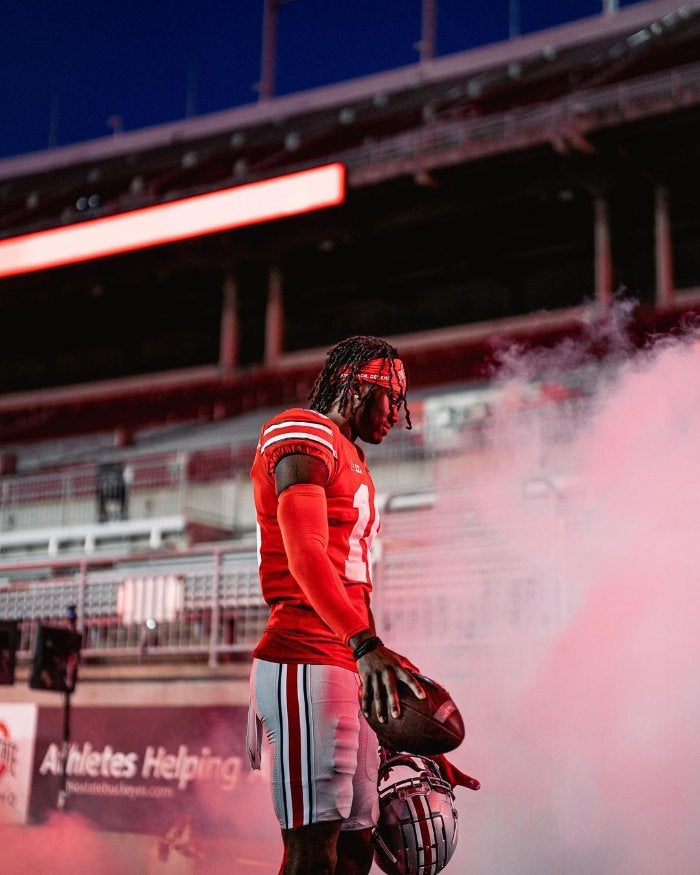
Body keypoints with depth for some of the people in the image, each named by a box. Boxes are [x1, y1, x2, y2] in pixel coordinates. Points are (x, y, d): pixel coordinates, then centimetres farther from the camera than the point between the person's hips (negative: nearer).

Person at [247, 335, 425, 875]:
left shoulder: (352, 461, 27)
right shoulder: (306, 436, -5)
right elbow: (305, 556, -20)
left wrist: (378, 660, 24)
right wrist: (366, 645, -33)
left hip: (351, 666, 10)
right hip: (307, 664, -10)